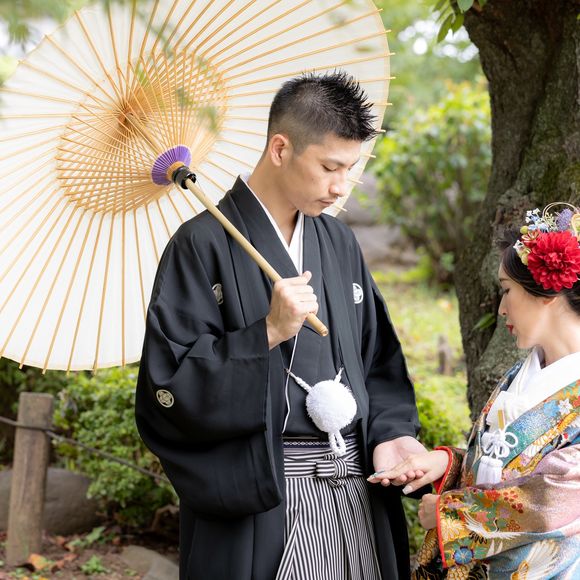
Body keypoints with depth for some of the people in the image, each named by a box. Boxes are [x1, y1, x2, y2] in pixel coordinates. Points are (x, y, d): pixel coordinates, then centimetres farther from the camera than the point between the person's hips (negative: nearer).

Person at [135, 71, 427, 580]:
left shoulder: (339, 243, 10)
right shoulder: (204, 244, -9)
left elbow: (376, 359, 14)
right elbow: (169, 383, -14)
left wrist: (390, 431, -3)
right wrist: (267, 333, -21)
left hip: (355, 489, 6)